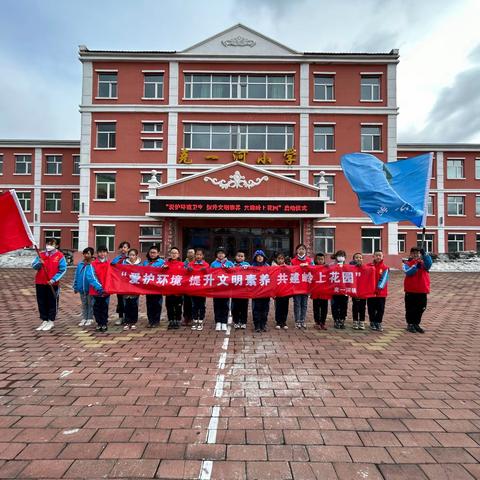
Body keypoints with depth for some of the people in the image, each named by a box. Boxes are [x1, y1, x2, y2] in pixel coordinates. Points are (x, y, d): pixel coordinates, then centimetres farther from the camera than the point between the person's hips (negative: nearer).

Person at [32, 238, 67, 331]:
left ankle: (51, 321, 15)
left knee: (52, 302, 4)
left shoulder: (60, 256, -5)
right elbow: (34, 266, 2)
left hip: (53, 284, -4)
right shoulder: (41, 255, 8)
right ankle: (44, 321, 22)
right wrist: (39, 263, -20)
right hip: (40, 282, 4)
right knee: (41, 302, 10)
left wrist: (54, 279, -17)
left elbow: (62, 270, -8)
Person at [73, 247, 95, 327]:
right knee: (84, 304, 15)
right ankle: (84, 318, 25)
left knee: (90, 304, 8)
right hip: (82, 288, 5)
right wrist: (75, 287, 8)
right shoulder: (80, 264, 4)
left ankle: (90, 319, 19)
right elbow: (76, 276, 9)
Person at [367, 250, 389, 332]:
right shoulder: (369, 266, 2)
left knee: (380, 309, 4)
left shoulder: (385, 268, -2)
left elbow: (383, 279, -9)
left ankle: (378, 323, 18)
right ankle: (372, 322, 23)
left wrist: (379, 287, -20)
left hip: (381, 292, -1)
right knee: (371, 309, 8)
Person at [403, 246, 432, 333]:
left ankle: (416, 324, 24)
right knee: (410, 308, 5)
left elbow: (429, 264, -16)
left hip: (422, 291, 3)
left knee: (421, 308, 11)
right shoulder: (407, 263, -1)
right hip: (410, 290, -3)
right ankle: (410, 324, 16)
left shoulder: (424, 262, 7)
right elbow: (408, 272, -18)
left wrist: (425, 255, -30)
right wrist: (416, 266, -28)